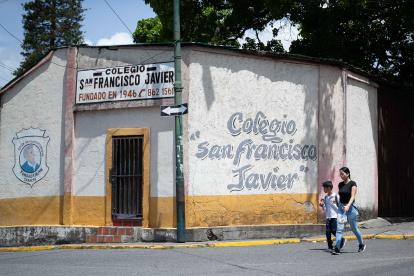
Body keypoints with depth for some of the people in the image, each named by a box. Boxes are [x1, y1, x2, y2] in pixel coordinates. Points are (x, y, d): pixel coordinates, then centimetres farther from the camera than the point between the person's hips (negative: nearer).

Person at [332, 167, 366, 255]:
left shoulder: (352, 183, -10)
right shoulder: (340, 185, 8)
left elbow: (352, 196, -19)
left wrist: (348, 205, -34)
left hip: (350, 207, -5)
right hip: (341, 207, 5)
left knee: (354, 228, 8)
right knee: (339, 228, -7)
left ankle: (362, 244, 31)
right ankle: (337, 248, -11)